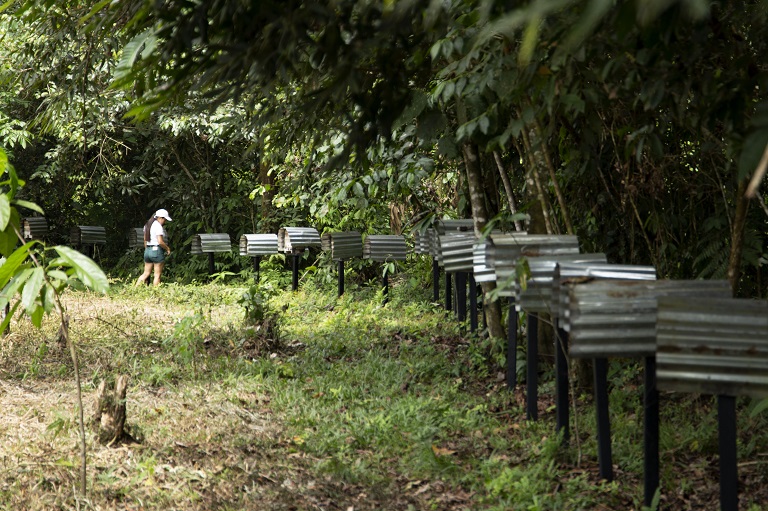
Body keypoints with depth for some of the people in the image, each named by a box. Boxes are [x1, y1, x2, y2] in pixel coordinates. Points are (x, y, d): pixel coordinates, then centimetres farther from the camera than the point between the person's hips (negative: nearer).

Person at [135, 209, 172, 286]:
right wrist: (168, 249, -5)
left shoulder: (147, 225, 14)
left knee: (146, 274, 12)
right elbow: (160, 242, -19)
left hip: (148, 251, 8)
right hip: (157, 250, -8)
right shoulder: (158, 226, -13)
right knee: (157, 275, -1)